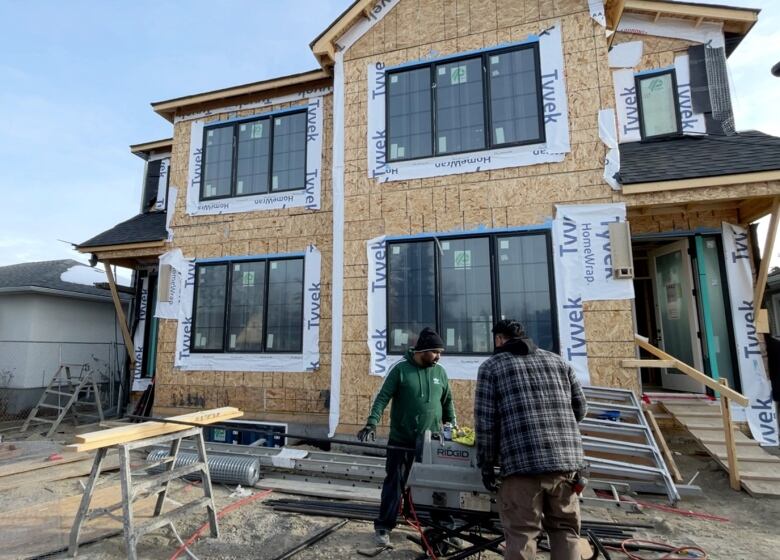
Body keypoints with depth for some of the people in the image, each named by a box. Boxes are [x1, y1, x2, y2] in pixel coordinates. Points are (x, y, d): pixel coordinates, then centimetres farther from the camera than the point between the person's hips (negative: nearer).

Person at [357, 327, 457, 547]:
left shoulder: (440, 372, 4)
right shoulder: (401, 369, -9)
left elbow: (447, 402, 15)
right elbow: (383, 397, -11)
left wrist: (453, 426, 10)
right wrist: (372, 423, -21)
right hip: (401, 440, -3)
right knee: (394, 483, 6)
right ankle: (383, 527, 21)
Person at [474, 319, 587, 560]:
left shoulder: (492, 366, 4)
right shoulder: (557, 361, 16)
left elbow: (485, 421, -2)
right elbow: (580, 407, 18)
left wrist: (486, 465, 5)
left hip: (522, 463, -4)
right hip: (567, 460, 4)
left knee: (521, 534, 7)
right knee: (565, 530, 18)